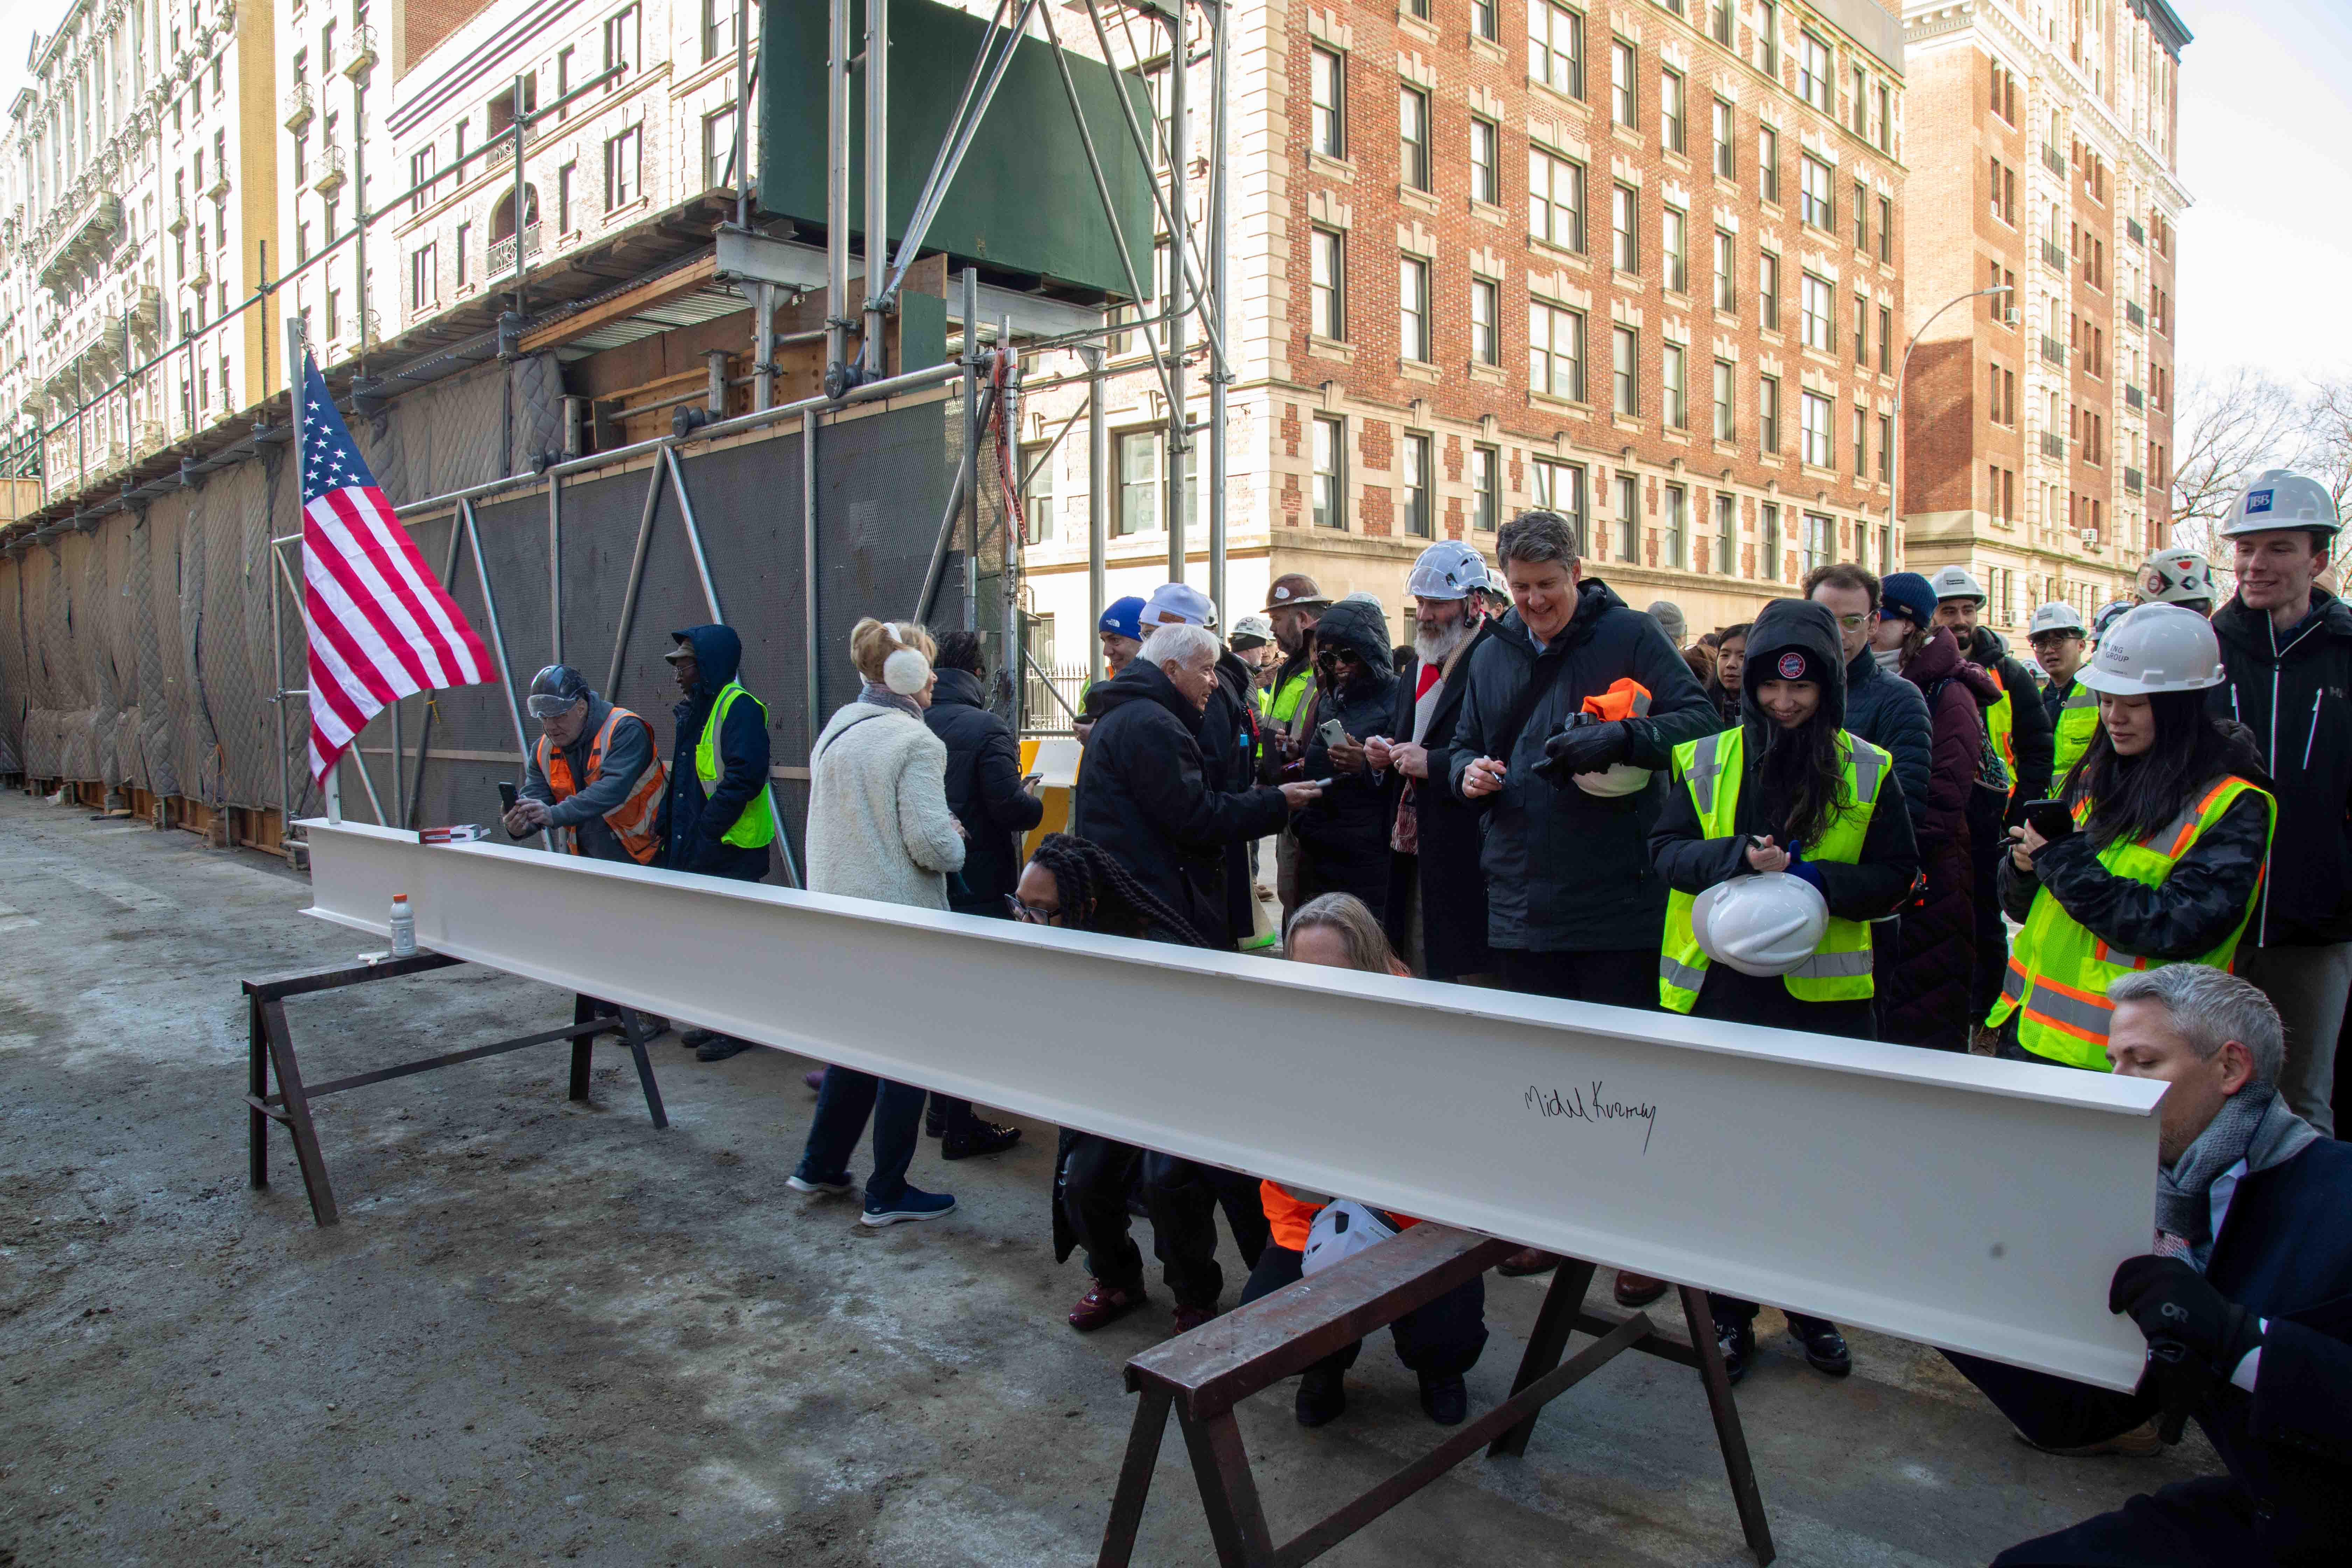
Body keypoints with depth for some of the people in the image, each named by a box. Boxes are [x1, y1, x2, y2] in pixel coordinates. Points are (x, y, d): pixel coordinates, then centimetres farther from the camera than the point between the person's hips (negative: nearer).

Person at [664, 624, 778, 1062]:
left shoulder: (738, 707, -15)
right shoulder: (692, 712, 15)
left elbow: (744, 776, -25)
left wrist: (706, 829, -22)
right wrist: (671, 821, 13)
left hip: (731, 849, -10)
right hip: (696, 848, 10)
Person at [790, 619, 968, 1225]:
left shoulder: (835, 730, 8)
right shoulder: (915, 742, -16)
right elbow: (932, 843, -21)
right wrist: (956, 841, 1)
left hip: (836, 905, 8)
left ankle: (820, 1165, 31)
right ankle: (887, 1195, 14)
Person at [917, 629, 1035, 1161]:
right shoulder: (988, 729, -16)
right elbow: (1012, 807, -22)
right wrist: (1036, 801, 0)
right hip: (977, 884, -6)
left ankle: (941, 1110, 31)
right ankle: (961, 1128, 8)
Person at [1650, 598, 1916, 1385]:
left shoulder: (1868, 771, 3)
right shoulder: (1705, 759, 3)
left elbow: (1895, 876, 3)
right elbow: (1666, 848, 0)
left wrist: (1818, 880, -16)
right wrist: (1738, 856, -19)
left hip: (1824, 993, 0)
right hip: (1721, 986, 0)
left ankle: (1814, 1310, 28)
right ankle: (1729, 1314, 22)